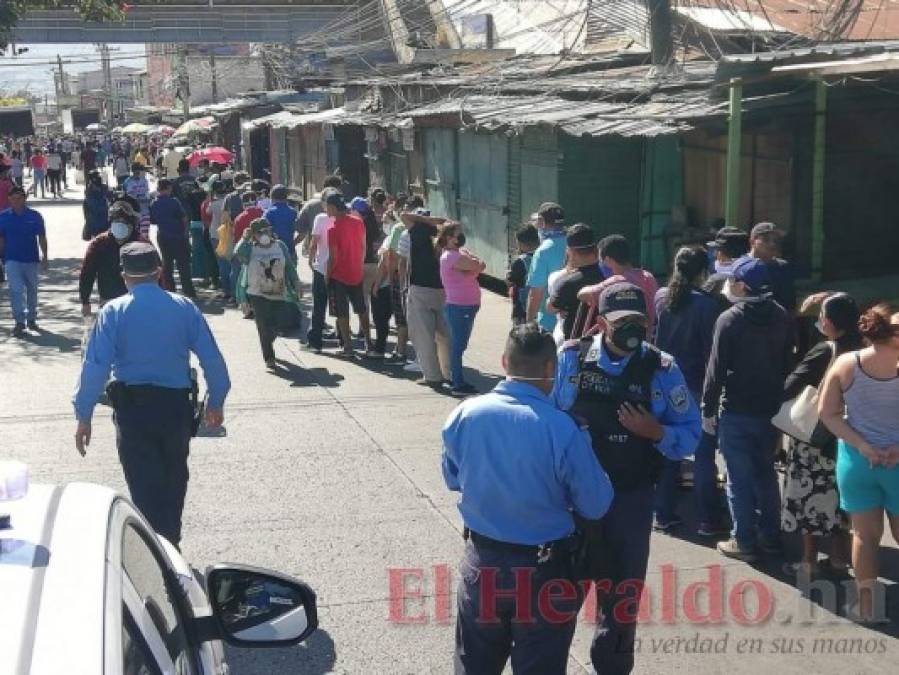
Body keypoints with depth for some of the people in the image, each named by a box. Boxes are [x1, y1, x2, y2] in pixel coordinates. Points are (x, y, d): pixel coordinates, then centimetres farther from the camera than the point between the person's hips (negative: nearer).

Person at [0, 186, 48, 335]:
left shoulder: (35, 216, -3)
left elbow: (42, 237, 3)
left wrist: (45, 257, -1)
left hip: (31, 259, 1)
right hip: (12, 260, -1)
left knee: (32, 290, 13)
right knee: (16, 290, -11)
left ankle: (31, 318, 30)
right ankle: (20, 321, -12)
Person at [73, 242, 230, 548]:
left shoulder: (113, 312, -6)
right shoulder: (184, 308, -2)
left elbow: (95, 365, -10)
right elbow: (212, 359, -1)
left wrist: (83, 416, -4)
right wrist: (215, 402, 11)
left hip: (132, 407, -2)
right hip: (176, 405, 2)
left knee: (145, 486, 6)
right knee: (174, 480, 21)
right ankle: (171, 546, 35)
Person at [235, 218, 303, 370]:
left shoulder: (280, 246, 3)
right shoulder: (250, 249, -5)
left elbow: (289, 266, 7)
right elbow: (239, 254, -28)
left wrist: (296, 284, 5)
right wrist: (245, 238, -22)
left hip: (278, 294, 3)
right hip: (258, 294, -3)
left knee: (274, 326, 10)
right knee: (264, 326, -7)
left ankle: (268, 347, 41)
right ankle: (269, 358, 0)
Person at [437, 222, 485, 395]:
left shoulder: (458, 253, 15)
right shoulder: (452, 256, -16)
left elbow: (480, 265, 7)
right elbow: (479, 266, -20)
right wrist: (467, 254, -4)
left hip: (466, 306, 10)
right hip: (459, 307, -10)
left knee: (457, 345, 16)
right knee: (458, 346, -6)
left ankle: (456, 380, 25)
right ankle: (458, 385, -3)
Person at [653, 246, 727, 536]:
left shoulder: (660, 297, -1)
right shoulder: (708, 304, -15)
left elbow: (651, 340, 5)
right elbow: (713, 349, -13)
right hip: (697, 388, -5)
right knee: (704, 455, 5)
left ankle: (664, 515, 18)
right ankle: (708, 521, 9)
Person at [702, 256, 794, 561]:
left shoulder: (729, 319, -14)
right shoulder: (781, 317, 3)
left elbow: (717, 369, -14)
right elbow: (788, 362, 10)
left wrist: (708, 410, -6)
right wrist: (779, 399, 18)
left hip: (736, 412, -6)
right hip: (771, 409, 6)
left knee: (739, 479, 3)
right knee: (765, 473, 18)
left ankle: (744, 541, 8)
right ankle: (770, 537, 24)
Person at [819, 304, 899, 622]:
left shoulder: (846, 363, -7)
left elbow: (827, 413, -5)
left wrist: (862, 446, -6)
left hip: (856, 460, 2)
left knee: (865, 534, 11)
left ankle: (867, 605, 17)